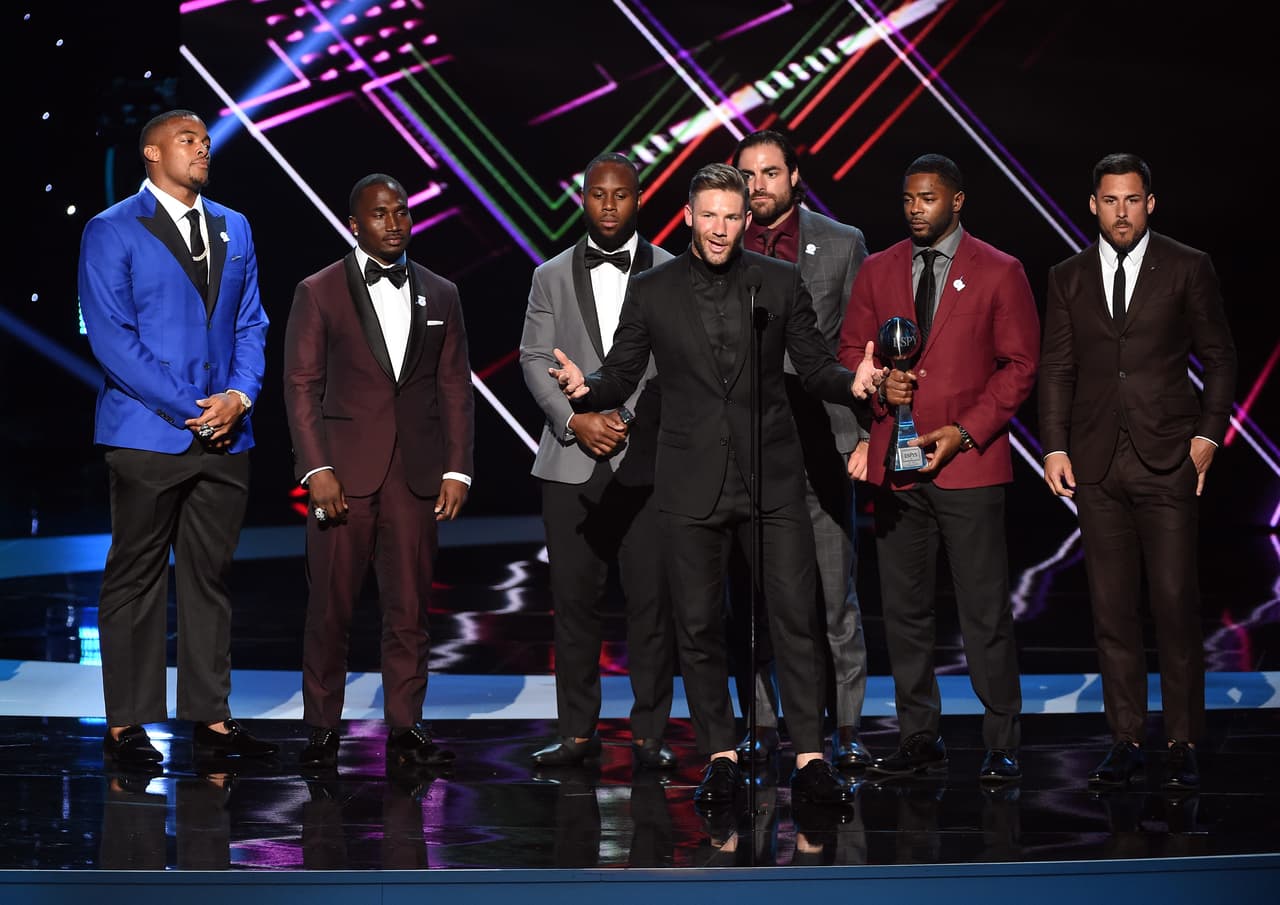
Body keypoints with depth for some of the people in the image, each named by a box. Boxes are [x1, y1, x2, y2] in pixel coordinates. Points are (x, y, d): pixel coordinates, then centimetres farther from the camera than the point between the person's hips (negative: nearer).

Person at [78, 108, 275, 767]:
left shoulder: (234, 230, 15)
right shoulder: (111, 232, -3)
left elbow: (250, 324, 14)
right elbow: (110, 337, -10)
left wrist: (240, 395, -5)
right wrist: (188, 410, -14)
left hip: (224, 436, 5)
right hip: (148, 434, -5)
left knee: (210, 577, 9)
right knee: (135, 578, 1)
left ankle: (210, 717, 14)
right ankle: (125, 725, 7)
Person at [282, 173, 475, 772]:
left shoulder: (440, 295, 12)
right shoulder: (318, 293, 2)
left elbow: (455, 387, 11)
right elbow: (302, 385, -1)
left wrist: (457, 470, 2)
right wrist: (316, 469, -11)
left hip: (417, 472, 3)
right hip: (345, 471, -2)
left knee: (409, 606, 4)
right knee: (330, 606, 0)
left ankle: (405, 729, 11)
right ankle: (322, 730, 10)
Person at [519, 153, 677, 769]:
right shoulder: (552, 277, 13)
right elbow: (535, 359, 6)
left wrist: (630, 419, -10)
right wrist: (576, 419, -8)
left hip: (648, 461, -1)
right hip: (571, 462, 2)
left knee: (653, 600, -2)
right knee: (574, 600, 3)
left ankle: (649, 734, 7)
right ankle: (577, 732, 12)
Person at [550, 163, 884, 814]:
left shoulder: (780, 282, 5)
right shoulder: (652, 290, 4)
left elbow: (814, 366, 6)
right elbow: (621, 376, 4)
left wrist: (852, 382, -16)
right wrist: (585, 388, -18)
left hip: (771, 477, 0)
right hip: (691, 483, 0)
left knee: (796, 619, -2)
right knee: (698, 625, 5)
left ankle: (810, 759, 3)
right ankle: (719, 757, 16)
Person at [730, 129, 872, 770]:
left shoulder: (841, 244, 6)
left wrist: (866, 433, -2)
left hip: (820, 442, -1)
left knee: (834, 592, 0)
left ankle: (846, 728, 6)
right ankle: (761, 727, 14)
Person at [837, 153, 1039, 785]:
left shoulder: (1000, 273, 3)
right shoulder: (877, 271, 13)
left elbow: (1019, 365, 1)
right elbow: (850, 351, 16)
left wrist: (964, 431, -9)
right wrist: (880, 383, -7)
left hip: (969, 462, -3)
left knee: (985, 610, -4)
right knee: (904, 608, 6)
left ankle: (1001, 744, 5)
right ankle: (919, 738, 15)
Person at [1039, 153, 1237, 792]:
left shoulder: (1187, 269, 4)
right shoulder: (1068, 278, 11)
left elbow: (1219, 356, 7)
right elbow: (1056, 369, 11)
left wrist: (1208, 433, -2)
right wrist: (1055, 447, 1)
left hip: (1167, 458, -2)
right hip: (1097, 463, 3)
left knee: (1176, 604, -5)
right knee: (1112, 608, 4)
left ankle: (1183, 743, 3)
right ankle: (1126, 740, 11)